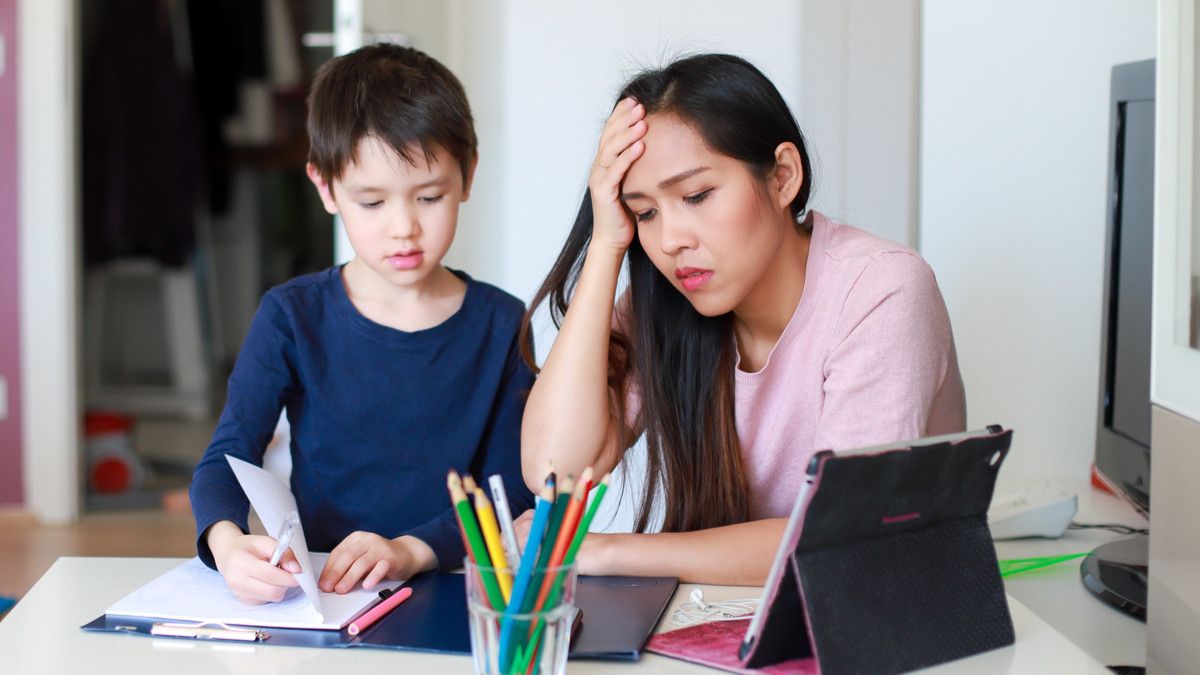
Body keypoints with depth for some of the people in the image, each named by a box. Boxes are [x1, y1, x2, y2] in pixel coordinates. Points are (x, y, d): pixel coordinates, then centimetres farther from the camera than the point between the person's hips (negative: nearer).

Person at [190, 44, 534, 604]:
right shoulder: (292, 317, 3)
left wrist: (410, 550, -18)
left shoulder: (500, 324, 4)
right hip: (312, 588, 1)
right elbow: (224, 460, -2)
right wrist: (227, 543, -25)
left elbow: (512, 493, 0)